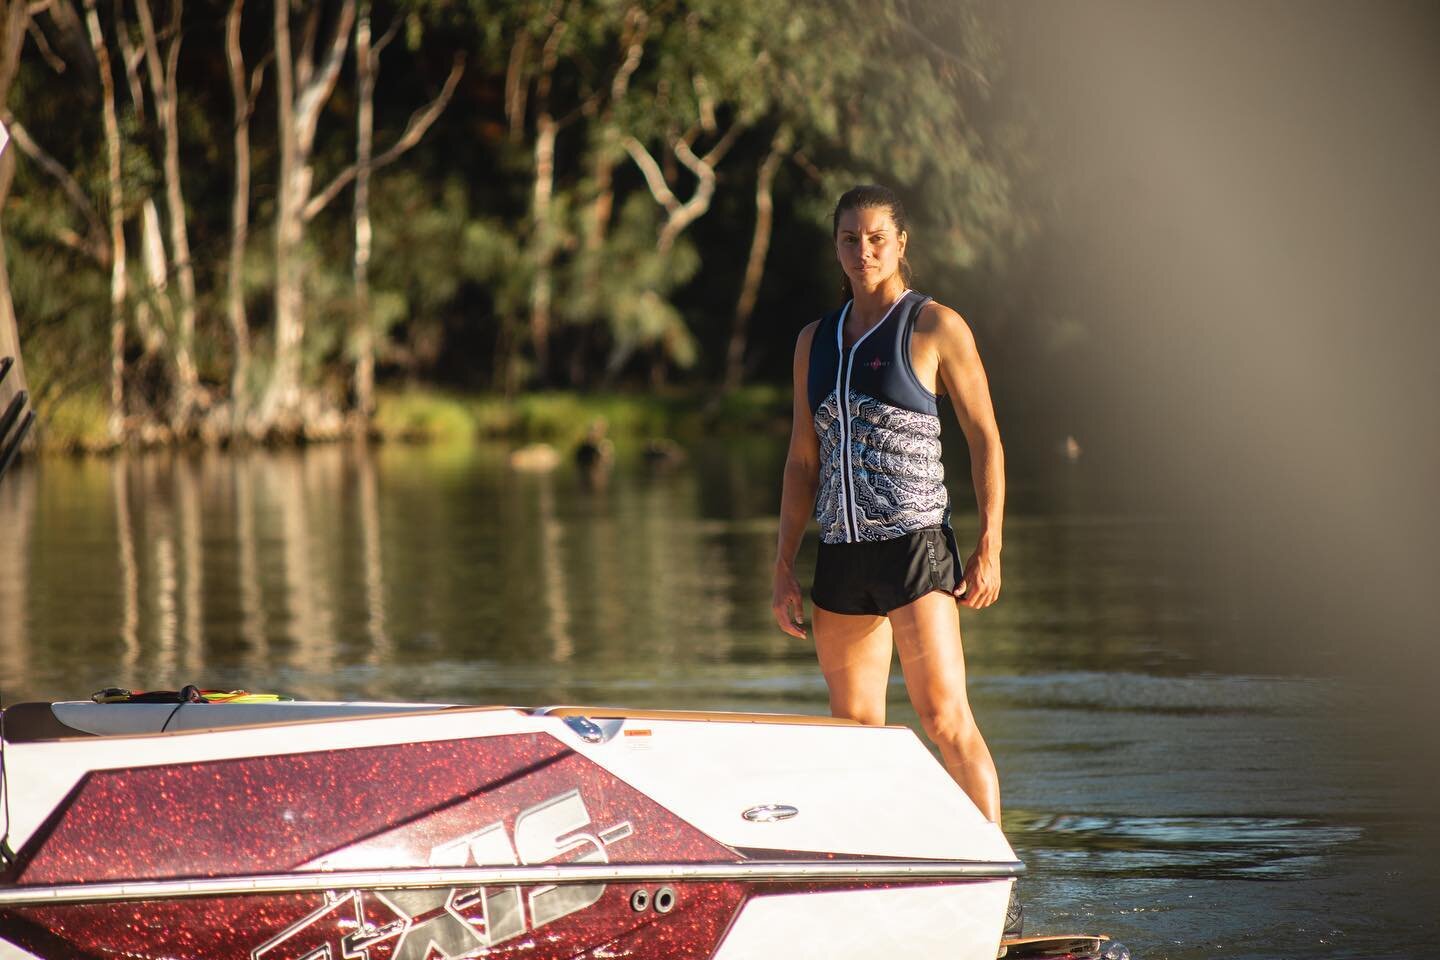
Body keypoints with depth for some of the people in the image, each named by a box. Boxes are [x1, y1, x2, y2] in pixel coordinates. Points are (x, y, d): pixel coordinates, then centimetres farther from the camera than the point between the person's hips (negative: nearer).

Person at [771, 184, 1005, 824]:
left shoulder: (937, 328, -1)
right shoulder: (816, 341, 15)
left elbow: (985, 439, -1)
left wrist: (989, 548, -9)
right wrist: (784, 568, 13)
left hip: (916, 545, -6)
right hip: (841, 554, 6)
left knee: (944, 717, -13)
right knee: (854, 728, 7)